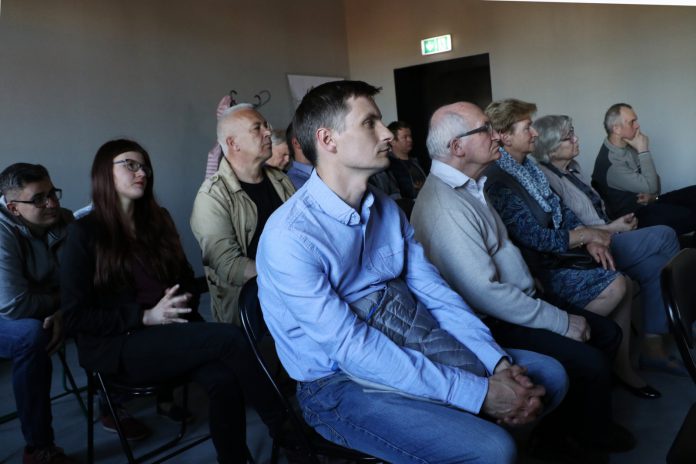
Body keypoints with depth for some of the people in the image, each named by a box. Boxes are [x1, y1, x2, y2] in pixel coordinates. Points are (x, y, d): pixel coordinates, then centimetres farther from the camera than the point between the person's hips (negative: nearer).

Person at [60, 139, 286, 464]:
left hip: (171, 330, 5)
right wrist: (146, 316, -15)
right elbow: (75, 316, -6)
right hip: (118, 344, -5)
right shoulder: (85, 233, -2)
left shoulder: (158, 220, 14)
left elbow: (186, 277, 21)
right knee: (229, 337, -28)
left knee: (224, 381, -29)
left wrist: (182, 298, -2)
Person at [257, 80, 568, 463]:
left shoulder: (387, 210, 4)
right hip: (338, 386, -7)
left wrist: (497, 363, -14)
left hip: (410, 351, 7)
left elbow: (435, 294, 1)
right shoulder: (289, 236, -22)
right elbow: (353, 348, -26)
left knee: (548, 374, 4)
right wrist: (477, 393, -27)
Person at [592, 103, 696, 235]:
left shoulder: (629, 146, 3)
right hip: (634, 216, -9)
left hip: (650, 203, 9)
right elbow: (650, 186, -25)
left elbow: (653, 179, 14)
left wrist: (653, 194, -9)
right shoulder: (609, 163, -25)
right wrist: (643, 151, -22)